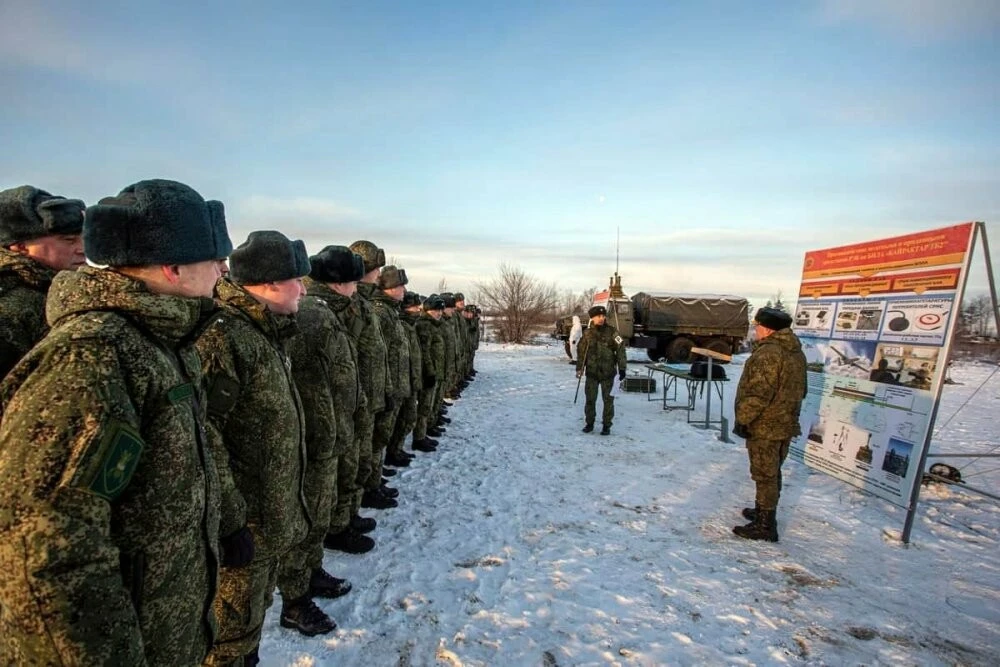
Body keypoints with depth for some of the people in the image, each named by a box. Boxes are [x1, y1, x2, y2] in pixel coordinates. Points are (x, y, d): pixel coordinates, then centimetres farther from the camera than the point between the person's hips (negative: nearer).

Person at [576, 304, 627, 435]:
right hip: (592, 372, 2)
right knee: (590, 399, 9)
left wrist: (622, 368, -8)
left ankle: (606, 425, 16)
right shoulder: (587, 333, 3)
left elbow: (621, 350, -5)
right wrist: (579, 368, 7)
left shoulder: (612, 332, -5)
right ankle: (589, 423, 24)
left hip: (608, 372, -2)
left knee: (608, 400, 5)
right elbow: (581, 351, 10)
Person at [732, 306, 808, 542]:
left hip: (765, 426, -9)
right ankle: (764, 511, 34)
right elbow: (800, 389, 18)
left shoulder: (767, 353, -21)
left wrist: (742, 419, -17)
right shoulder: (796, 352, 10)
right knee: (772, 472, 20)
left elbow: (758, 393, -25)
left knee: (764, 475, -2)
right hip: (785, 424, 9)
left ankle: (765, 525, 5)